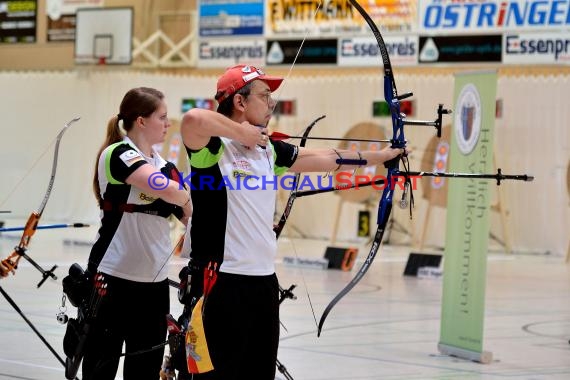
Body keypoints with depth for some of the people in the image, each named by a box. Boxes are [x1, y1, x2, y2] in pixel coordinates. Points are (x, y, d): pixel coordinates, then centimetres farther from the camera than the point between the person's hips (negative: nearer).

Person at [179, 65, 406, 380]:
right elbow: (193, 119, -33)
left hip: (264, 280, 8)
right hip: (222, 282, -8)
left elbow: (326, 158, 24)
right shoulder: (213, 147, -11)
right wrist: (242, 133, -18)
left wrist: (380, 155, 32)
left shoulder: (269, 150, 13)